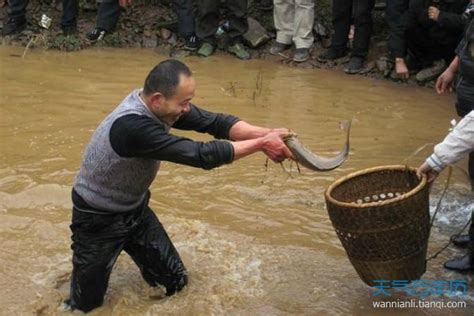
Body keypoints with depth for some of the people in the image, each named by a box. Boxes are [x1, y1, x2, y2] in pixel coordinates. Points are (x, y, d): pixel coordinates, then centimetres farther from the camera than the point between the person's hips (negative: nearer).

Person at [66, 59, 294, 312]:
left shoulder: (159, 107, -14)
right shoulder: (132, 126, -38)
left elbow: (214, 122, -16)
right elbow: (201, 155, -39)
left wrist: (265, 133, -30)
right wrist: (261, 144, -34)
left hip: (135, 209, 7)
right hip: (98, 219, -7)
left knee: (176, 284, 9)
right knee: (86, 304, 7)